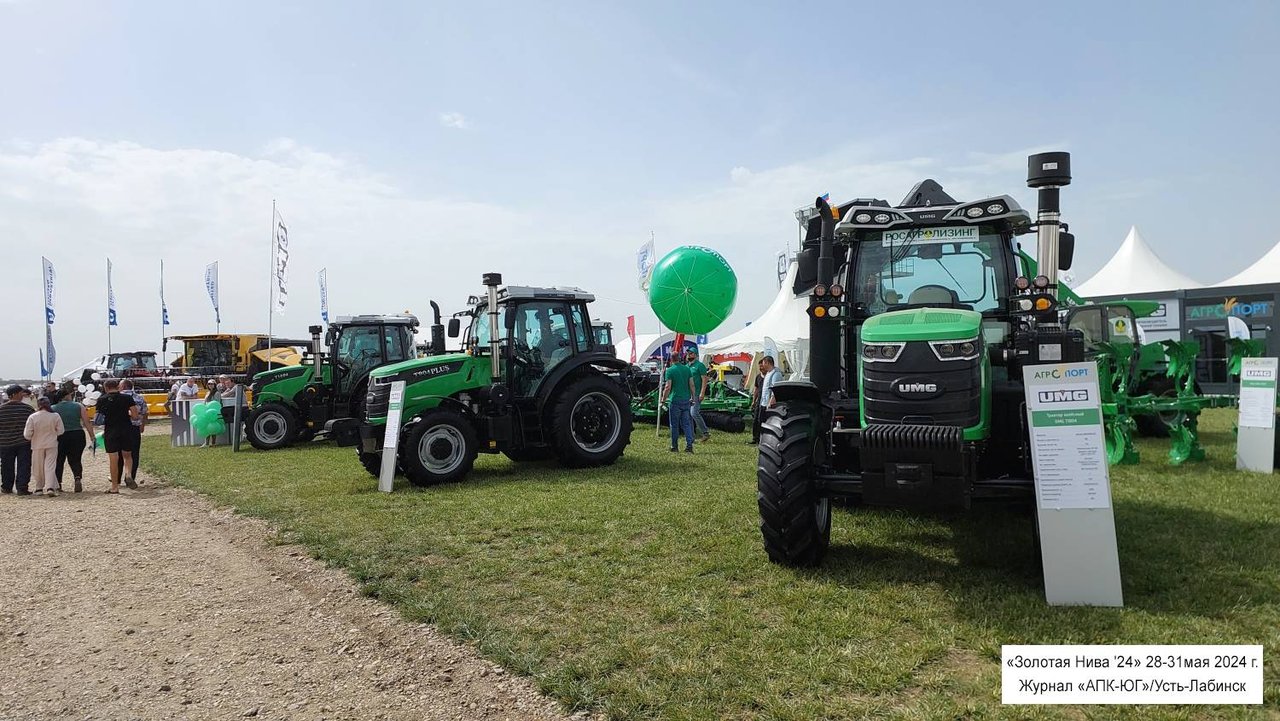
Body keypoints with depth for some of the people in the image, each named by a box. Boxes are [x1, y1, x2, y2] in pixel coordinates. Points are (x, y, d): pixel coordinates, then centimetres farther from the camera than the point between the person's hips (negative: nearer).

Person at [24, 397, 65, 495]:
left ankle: (40, 487, 24)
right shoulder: (55, 416, -9)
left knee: (38, 468, 14)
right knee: (50, 466, 0)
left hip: (37, 446, 0)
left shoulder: (32, 417, -11)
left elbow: (27, 435, -8)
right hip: (52, 445, 0)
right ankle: (50, 487, -14)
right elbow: (60, 431, -3)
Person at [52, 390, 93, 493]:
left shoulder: (52, 409, 2)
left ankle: (58, 484, 13)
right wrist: (92, 436, 2)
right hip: (77, 435, 0)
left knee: (59, 461, 14)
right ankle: (78, 478, -14)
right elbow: (87, 423, -1)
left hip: (60, 437, 0)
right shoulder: (79, 406, 2)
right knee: (75, 460, 9)